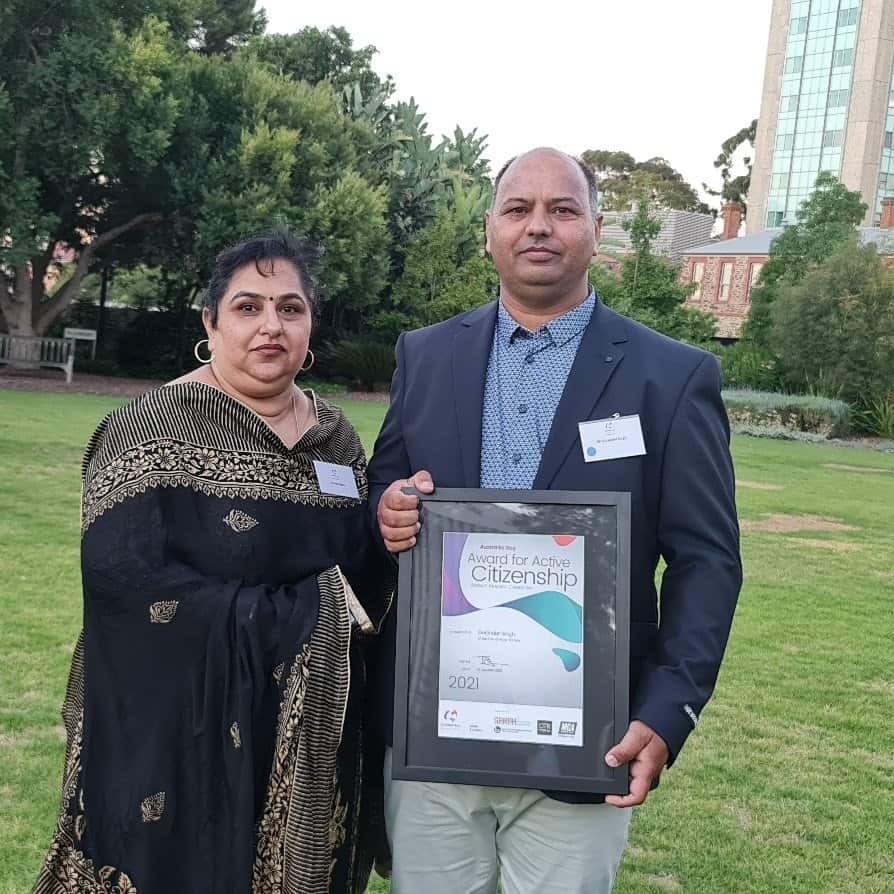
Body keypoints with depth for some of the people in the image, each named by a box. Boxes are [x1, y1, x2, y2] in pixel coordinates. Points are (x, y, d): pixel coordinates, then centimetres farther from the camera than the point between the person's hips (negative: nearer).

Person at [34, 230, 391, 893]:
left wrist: (394, 531, -10)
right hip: (186, 735, -5)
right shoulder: (152, 430, -11)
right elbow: (123, 580, -23)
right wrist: (303, 616, -19)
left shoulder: (336, 435, 6)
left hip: (314, 732, 5)